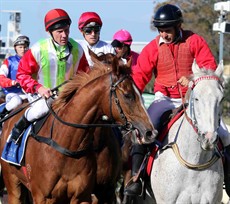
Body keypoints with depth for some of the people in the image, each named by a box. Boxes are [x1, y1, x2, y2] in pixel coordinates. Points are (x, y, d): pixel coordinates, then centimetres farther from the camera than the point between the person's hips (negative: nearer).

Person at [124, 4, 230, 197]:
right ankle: (135, 179, -21)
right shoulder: (153, 48, -2)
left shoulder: (194, 41, -2)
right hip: (165, 99, 0)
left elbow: (210, 66, -5)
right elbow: (139, 76, -5)